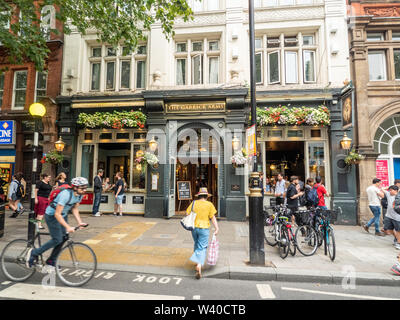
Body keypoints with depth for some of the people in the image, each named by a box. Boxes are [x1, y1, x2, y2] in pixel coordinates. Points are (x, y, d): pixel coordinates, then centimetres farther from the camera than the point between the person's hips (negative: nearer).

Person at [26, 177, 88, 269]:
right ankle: (34, 253, 12)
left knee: (63, 239, 5)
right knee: (57, 239, -10)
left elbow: (75, 209, 3)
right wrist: (68, 227, -35)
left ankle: (51, 262, 23)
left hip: (63, 215, 8)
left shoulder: (79, 195, -10)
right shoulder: (66, 194, -34)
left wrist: (80, 222, -7)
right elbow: (57, 214, -31)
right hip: (52, 215, -7)